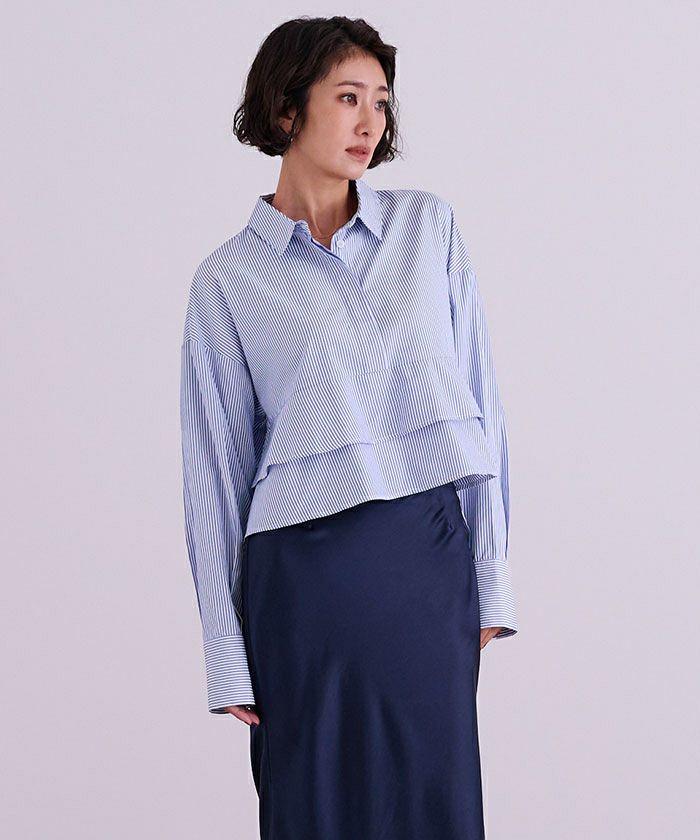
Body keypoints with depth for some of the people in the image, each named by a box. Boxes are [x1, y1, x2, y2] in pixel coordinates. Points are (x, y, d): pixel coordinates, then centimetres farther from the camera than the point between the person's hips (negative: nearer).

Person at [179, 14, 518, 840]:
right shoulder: (229, 278, 1)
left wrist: (491, 573, 2)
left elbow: (479, 403, 7)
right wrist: (228, 654, 0)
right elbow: (217, 465, 2)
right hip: (308, 572, -2)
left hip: (432, 562, 2)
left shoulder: (430, 227, 7)